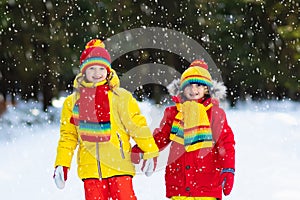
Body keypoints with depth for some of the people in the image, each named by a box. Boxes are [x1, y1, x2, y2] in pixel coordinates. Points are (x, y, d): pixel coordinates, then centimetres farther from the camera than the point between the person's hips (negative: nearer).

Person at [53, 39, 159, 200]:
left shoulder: (121, 97, 4)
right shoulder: (72, 102, 11)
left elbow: (138, 125, 3)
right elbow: (68, 136, 16)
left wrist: (151, 154, -2)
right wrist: (61, 165, 10)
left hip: (119, 165, -2)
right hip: (90, 168, 2)